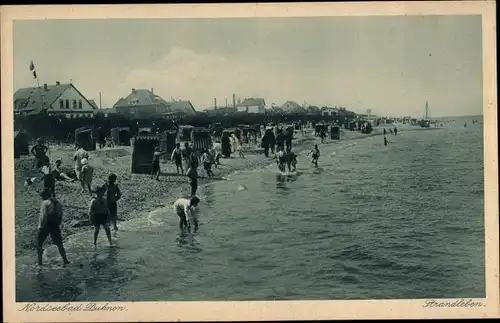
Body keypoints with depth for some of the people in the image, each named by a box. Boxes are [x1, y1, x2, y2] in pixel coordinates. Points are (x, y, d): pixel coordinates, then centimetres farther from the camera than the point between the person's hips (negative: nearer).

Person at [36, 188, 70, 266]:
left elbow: (43, 216, -15)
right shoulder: (58, 203, 11)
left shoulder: (45, 203, -9)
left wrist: (40, 226, -11)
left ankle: (39, 261, 6)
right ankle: (65, 260, 9)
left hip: (46, 225, -6)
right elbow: (61, 217, 12)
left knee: (39, 243, 8)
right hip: (55, 226, 6)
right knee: (59, 243, 13)